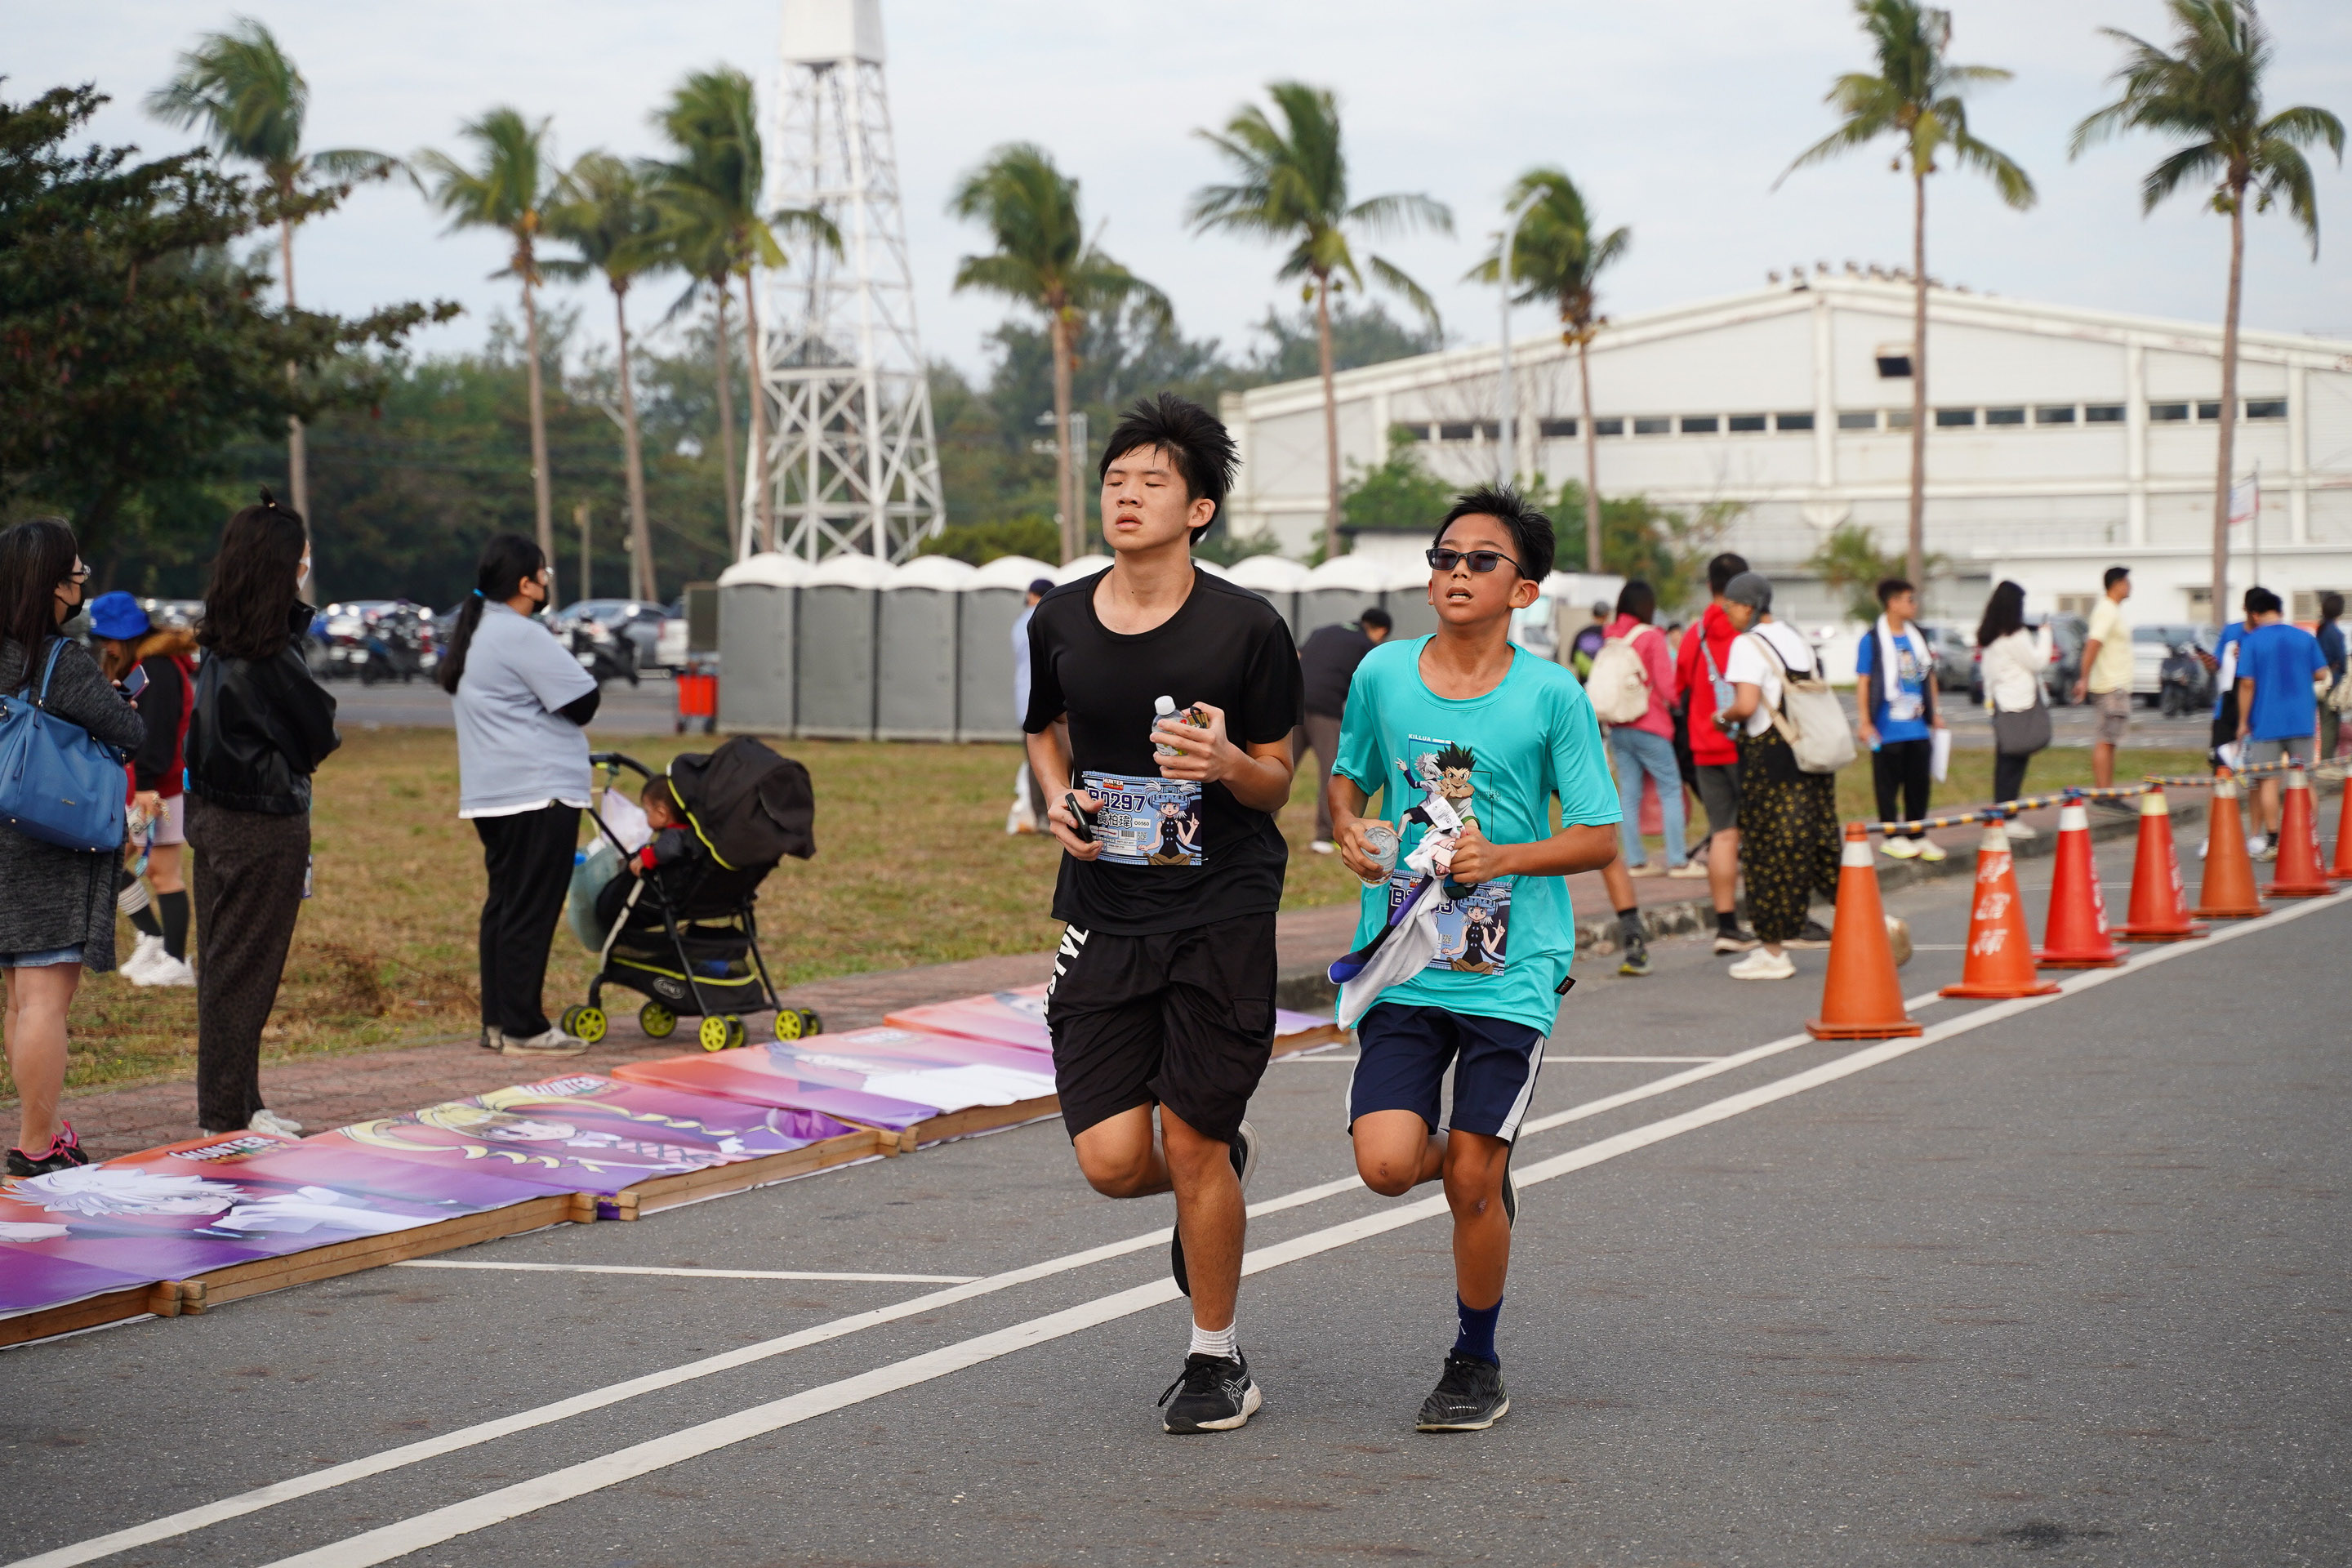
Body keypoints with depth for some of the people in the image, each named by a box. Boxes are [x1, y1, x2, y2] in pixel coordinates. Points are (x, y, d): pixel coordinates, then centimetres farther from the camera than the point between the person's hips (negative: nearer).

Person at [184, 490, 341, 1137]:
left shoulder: (219, 645, 7)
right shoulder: (271, 657, -21)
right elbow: (318, 738, -12)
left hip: (217, 817, 9)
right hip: (264, 828, -9)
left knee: (227, 966, 15)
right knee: (246, 970, -2)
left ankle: (236, 1105, 23)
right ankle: (229, 1115, 4)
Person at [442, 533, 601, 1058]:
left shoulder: (475, 633, 18)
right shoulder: (521, 635, -14)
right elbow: (583, 701, -15)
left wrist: (566, 720, 7)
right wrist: (576, 714, 6)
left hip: (492, 794, 10)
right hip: (539, 790, -10)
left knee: (504, 904, 14)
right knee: (531, 911, -7)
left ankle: (496, 1022, 17)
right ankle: (522, 1028, -6)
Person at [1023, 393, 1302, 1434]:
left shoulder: (1246, 627, -7)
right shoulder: (1060, 621, 3)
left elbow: (1276, 782, 1)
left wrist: (1227, 762, -22)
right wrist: (1059, 798, 1)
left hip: (1221, 910, -3)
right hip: (1104, 910, 3)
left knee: (1191, 1144, -1)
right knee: (1111, 1161, -5)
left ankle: (1216, 1359, 20)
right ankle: (1226, 1161, 32)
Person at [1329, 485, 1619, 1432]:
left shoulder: (1552, 696, -5)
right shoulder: (1383, 675, 2)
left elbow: (1599, 838, -2)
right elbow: (1349, 774, 19)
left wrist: (1505, 857, -16)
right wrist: (1349, 831, -2)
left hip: (1510, 971, -2)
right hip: (1403, 964, 2)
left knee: (1471, 1184, -1)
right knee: (1387, 1164, -13)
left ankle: (1476, 1362, 21)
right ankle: (1477, 1170, 24)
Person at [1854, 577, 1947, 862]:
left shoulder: (1918, 636, 10)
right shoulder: (1873, 641, -8)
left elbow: (1929, 675, 19)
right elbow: (1863, 684, -8)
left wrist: (1935, 712, 17)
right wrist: (1865, 723, -12)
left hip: (1918, 728, 5)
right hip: (1888, 729, -5)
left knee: (1919, 782, 8)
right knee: (1889, 784, 2)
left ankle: (1918, 836, 18)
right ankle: (1892, 837, 12)